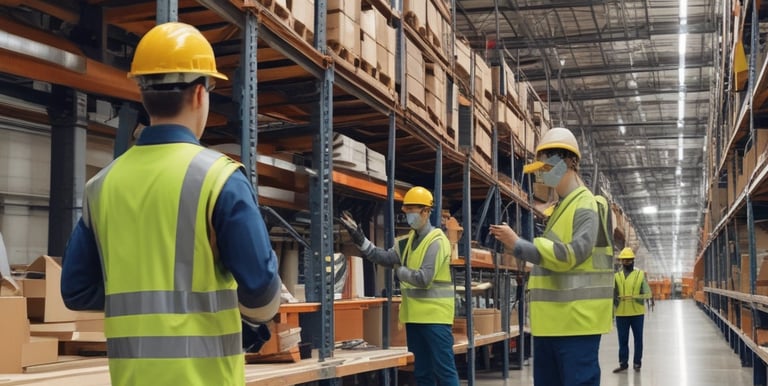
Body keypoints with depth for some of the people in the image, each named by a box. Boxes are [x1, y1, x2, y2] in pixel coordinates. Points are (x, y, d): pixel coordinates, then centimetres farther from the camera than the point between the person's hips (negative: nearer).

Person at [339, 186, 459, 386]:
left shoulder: (436, 241, -14)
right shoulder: (408, 240, 14)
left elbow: (424, 279, -21)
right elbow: (386, 257, 6)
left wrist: (400, 271, -6)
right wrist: (361, 241, -3)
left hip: (435, 316, -9)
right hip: (415, 316, 9)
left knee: (444, 369, -6)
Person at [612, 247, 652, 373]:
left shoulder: (641, 274, 1)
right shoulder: (616, 276, 3)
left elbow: (648, 294, -4)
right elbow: (612, 295, 1)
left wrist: (635, 297, -20)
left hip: (637, 313, -1)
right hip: (621, 314, 1)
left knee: (638, 339, 8)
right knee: (623, 340, 7)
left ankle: (637, 363, 18)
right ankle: (623, 363, 16)